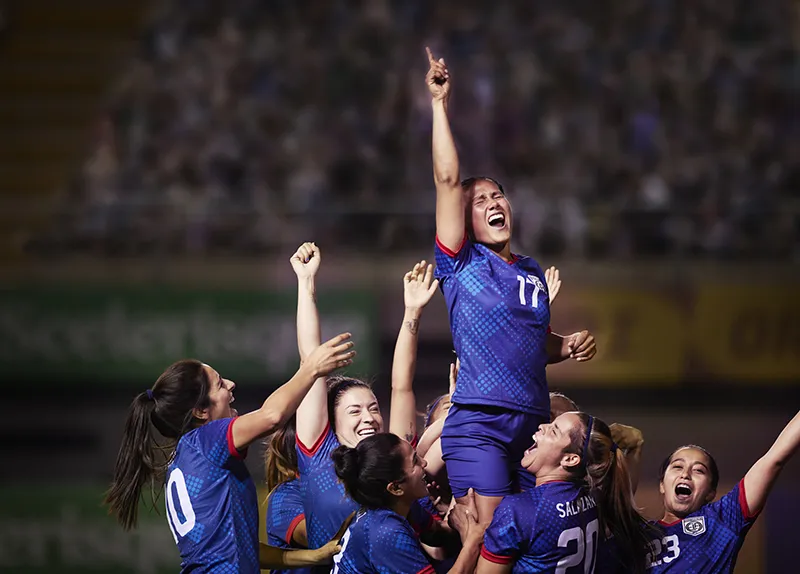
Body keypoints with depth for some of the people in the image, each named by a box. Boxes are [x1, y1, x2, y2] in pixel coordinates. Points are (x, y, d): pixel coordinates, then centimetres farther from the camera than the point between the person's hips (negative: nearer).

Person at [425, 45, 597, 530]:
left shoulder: (533, 272, 21)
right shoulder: (462, 263, 5)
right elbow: (448, 180, -3)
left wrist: (571, 345, 12)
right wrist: (440, 103, -4)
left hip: (533, 424, 6)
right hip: (478, 424, -6)